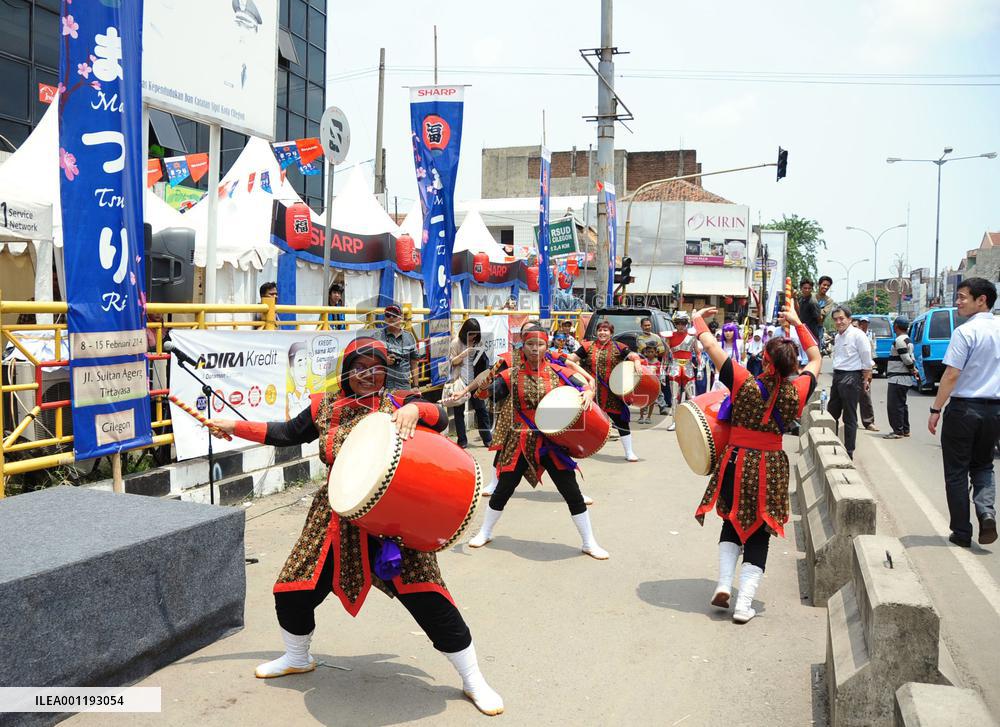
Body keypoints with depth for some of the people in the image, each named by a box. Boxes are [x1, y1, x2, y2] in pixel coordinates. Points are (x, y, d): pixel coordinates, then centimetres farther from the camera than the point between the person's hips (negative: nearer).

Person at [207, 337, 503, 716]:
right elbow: (287, 434, 19)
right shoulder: (325, 407, 7)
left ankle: (474, 680, 8)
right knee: (293, 591, 11)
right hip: (336, 520, 4)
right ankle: (297, 658, 44)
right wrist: (235, 426, 16)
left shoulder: (397, 402, -2)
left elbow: (440, 418, -16)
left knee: (427, 597, -10)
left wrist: (414, 409, -36)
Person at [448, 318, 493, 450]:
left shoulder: (478, 342, 7)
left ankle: (488, 438, 9)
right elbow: (452, 362, -3)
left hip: (474, 381, 3)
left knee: (481, 408, 3)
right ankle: (462, 440, 11)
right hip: (460, 381, -2)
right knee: (459, 411, 3)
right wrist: (463, 354, -19)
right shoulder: (456, 342, -3)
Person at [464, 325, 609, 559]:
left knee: (572, 491, 1)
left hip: (553, 441, 0)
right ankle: (484, 533, 32)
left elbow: (585, 386, 1)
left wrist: (588, 393, -22)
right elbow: (487, 392, -11)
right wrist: (483, 384, -33)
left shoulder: (558, 372, -1)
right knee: (504, 489, 9)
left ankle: (589, 543, 16)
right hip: (520, 442, 0)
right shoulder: (513, 374, -3)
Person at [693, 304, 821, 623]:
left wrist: (699, 321, 8)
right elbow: (816, 360, 12)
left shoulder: (744, 383, -17)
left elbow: (711, 347, -9)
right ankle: (744, 604, 6)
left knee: (733, 522, 21)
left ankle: (724, 583, 7)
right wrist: (798, 324, 18)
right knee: (759, 534, 11)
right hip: (771, 468, 1)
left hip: (737, 462, -1)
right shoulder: (797, 391, -8)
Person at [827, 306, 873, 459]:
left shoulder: (857, 334, -10)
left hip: (851, 378, -8)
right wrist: (836, 376, 16)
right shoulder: (837, 337, 15)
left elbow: (867, 360, -8)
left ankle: (849, 452, 7)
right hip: (837, 377, 8)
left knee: (849, 418, -1)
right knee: (831, 414, 11)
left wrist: (865, 380, -7)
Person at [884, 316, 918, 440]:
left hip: (898, 379, -10)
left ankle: (898, 431, -4)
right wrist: (914, 370, 9)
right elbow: (910, 358, 18)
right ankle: (905, 430, 22)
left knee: (894, 405, -6)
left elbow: (907, 359, -20)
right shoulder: (908, 340, 17)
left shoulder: (899, 340, -17)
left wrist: (913, 370, -7)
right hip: (906, 379, 10)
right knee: (901, 405, 16)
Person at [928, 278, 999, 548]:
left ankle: (962, 533, 12)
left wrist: (936, 409, -10)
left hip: (963, 407, -6)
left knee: (957, 472, 7)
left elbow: (951, 375, -17)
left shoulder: (965, 331, -15)